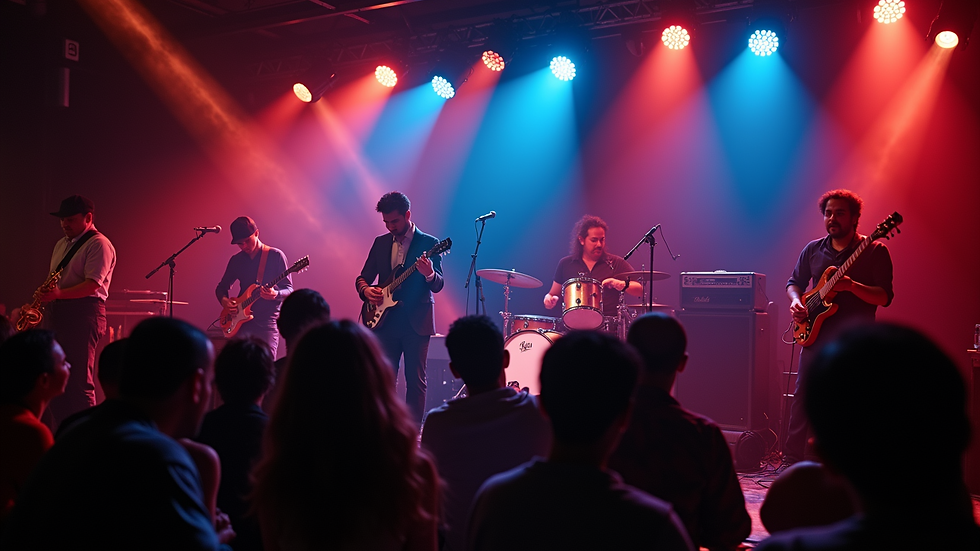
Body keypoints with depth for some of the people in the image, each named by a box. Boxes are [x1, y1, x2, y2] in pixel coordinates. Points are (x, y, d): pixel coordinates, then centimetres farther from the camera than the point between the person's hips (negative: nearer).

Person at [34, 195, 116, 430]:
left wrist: (60, 294, -28)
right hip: (56, 313, 9)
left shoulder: (99, 245, -7)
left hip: (83, 313, -9)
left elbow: (92, 285, -18)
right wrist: (43, 298, 10)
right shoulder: (61, 245, 21)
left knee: (79, 381, -8)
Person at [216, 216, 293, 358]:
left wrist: (275, 295, -23)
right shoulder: (236, 260, 11)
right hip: (242, 320, 4)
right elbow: (221, 287, 22)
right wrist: (224, 300, 0)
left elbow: (289, 289, -2)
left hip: (267, 321, -4)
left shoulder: (275, 256, -1)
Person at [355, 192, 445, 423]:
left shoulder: (429, 243, -1)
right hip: (385, 320, 4)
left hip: (416, 323, -4)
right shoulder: (380, 242, 12)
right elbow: (362, 277, 15)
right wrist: (366, 290, -8)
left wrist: (429, 274, -30)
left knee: (415, 380, -2)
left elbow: (438, 285, -8)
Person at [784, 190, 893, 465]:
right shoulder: (813, 249, 13)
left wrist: (851, 286, -24)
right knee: (802, 398, 2)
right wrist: (795, 300, -1)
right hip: (816, 337, 4)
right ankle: (792, 459, 10)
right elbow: (794, 283, 21)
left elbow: (884, 297, -8)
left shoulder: (875, 251, -1)